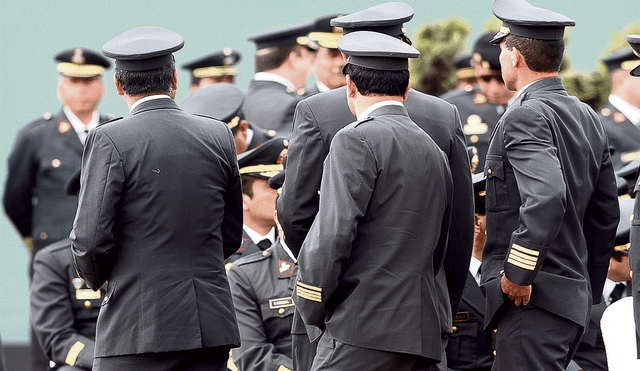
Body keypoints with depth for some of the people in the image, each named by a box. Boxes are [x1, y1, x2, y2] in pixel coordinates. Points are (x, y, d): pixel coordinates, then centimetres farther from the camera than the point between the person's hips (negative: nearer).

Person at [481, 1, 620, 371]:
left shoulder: (526, 117, -12)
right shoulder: (587, 118, 16)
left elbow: (546, 197, -29)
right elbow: (607, 214, 21)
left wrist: (518, 275, -20)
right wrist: (589, 291, 26)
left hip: (531, 299, -9)